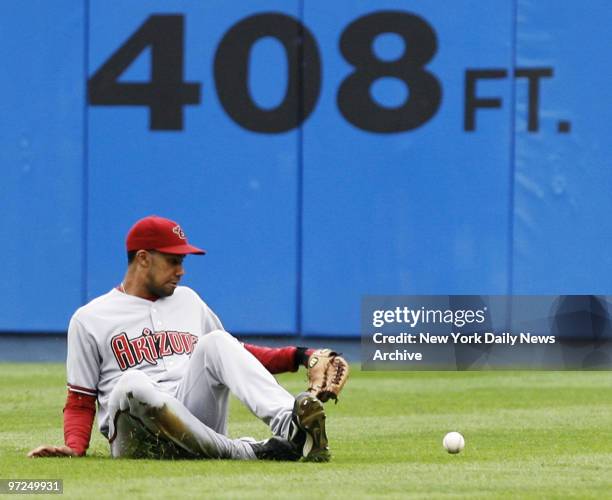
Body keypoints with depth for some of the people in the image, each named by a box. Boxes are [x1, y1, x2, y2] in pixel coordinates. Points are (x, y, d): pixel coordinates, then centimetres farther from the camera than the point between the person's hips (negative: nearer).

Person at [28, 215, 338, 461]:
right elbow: (80, 403, 9)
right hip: (138, 441, -3)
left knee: (216, 341, -20)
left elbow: (234, 355, 28)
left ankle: (290, 427, -46)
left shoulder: (188, 300, 25)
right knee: (132, 384, -36)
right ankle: (247, 453, -39)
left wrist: (298, 357, 12)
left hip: (200, 426, 3)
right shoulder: (89, 320, 10)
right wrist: (75, 447, -12)